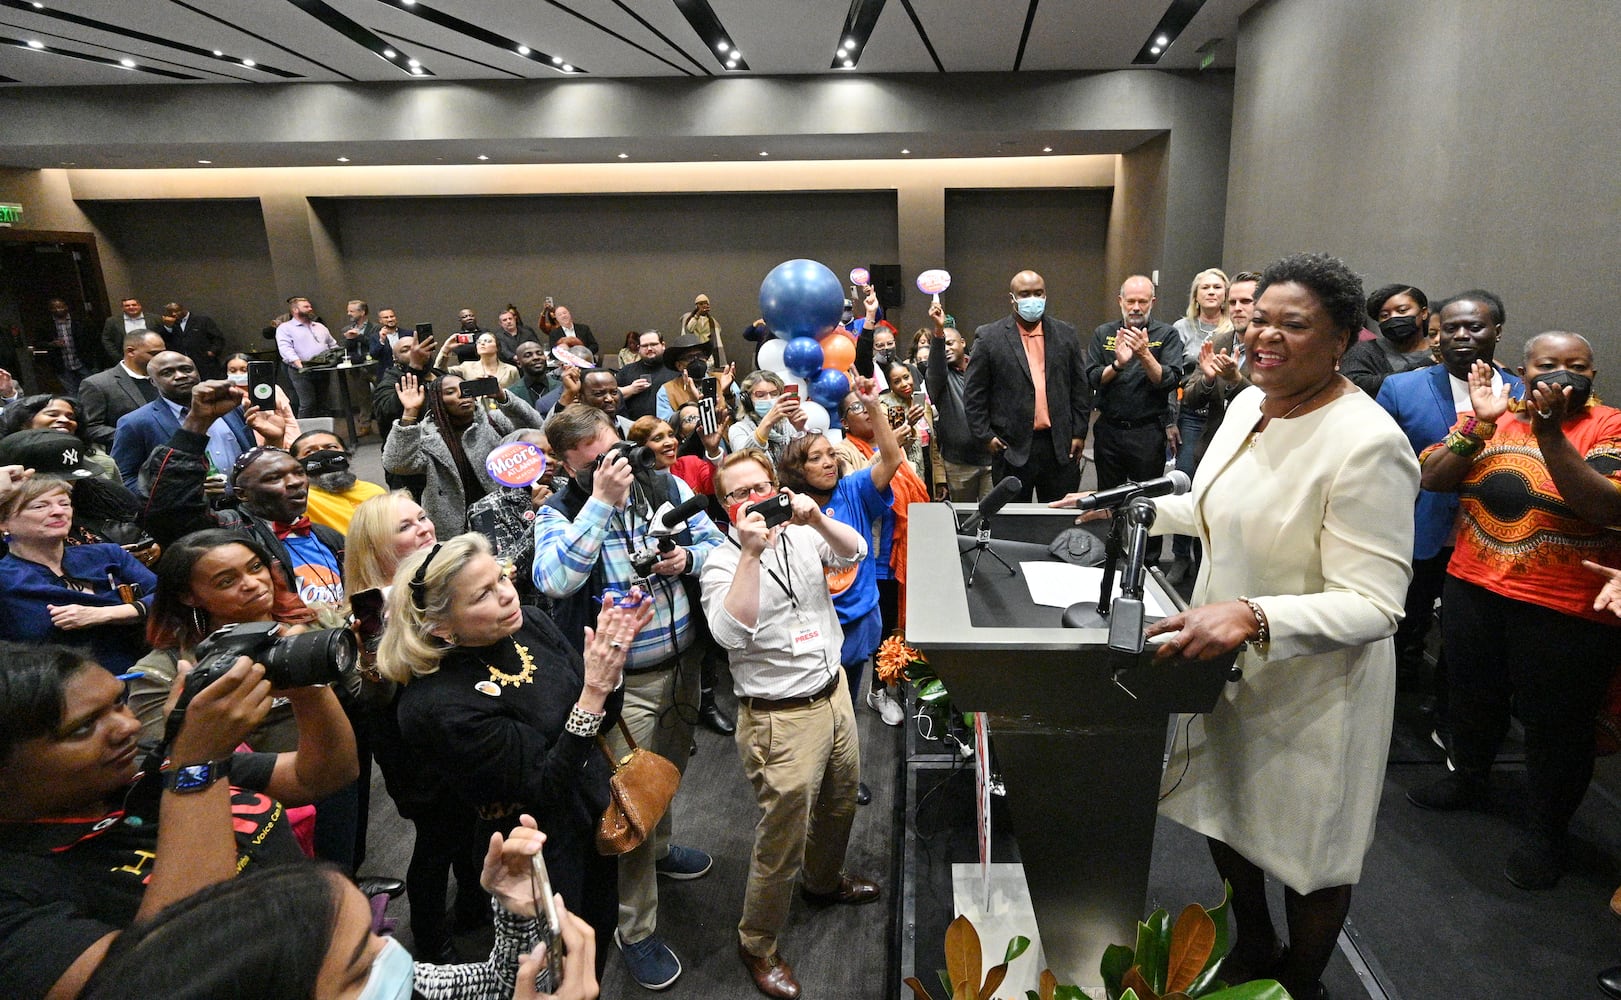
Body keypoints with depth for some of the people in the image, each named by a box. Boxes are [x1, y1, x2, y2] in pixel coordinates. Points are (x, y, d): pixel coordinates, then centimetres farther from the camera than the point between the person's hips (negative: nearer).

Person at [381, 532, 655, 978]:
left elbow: (601, 719, -3)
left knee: (600, 938, 28)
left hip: (597, 817, 6)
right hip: (545, 860, -6)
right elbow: (545, 787, -26)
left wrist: (609, 660, -22)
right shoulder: (437, 703, -30)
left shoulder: (528, 623, -12)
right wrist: (593, 691, -35)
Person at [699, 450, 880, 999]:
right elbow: (731, 632, -29)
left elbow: (854, 552, -12)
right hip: (781, 717, -6)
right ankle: (758, 944, 25)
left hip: (834, 692, 6)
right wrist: (751, 552, -33)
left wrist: (817, 519, -28)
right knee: (783, 838, 2)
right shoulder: (723, 563, -12)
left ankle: (824, 881, 54)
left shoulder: (803, 537, 3)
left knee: (840, 803, 25)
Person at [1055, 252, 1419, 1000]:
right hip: (1226, 662, 8)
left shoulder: (1367, 444, -26)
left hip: (1311, 684, -8)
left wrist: (1254, 617, -43)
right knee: (1223, 817, 25)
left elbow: (1374, 604, -29)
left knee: (1306, 852, 16)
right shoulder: (1248, 404, -1)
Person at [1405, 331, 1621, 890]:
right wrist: (1480, 425, -19)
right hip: (1473, 590, 4)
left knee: (1554, 723, 9)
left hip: (1565, 609, -4)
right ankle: (1469, 781, 46)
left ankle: (1545, 833, 30)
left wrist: (1548, 431, -28)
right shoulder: (1490, 416, 3)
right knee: (1471, 695, 22)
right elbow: (1433, 479, -7)